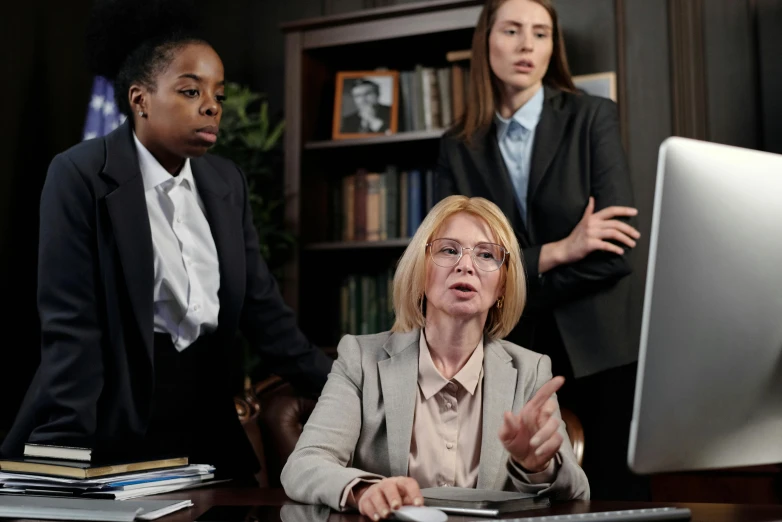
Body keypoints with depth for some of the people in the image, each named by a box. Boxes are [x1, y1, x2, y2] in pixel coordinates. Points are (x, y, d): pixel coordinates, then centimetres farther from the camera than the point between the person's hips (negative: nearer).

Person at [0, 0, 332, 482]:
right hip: (113, 427, -5)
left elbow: (262, 306, 6)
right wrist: (66, 455, -21)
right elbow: (71, 324, -15)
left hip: (209, 428, 5)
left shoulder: (227, 181, 6)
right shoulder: (81, 175, -10)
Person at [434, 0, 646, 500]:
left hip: (598, 346, -1)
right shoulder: (459, 148, 5)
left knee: (620, 494, 3)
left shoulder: (594, 117, -1)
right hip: (506, 352, 2)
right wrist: (557, 252, -14)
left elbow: (617, 248, -10)